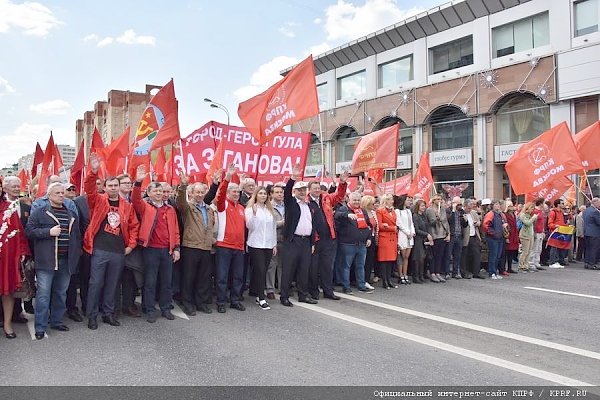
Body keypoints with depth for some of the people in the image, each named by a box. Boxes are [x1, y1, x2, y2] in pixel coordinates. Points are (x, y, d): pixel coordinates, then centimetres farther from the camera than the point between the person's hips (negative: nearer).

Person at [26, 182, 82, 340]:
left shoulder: (72, 214, 15)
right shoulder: (39, 212, 0)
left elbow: (77, 236, 20)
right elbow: (29, 231, -6)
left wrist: (77, 254, 12)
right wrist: (49, 232, -17)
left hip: (66, 260, 5)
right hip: (46, 260, -5)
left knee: (61, 293, 13)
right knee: (43, 294, -2)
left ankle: (57, 321, 26)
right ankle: (40, 328, 6)